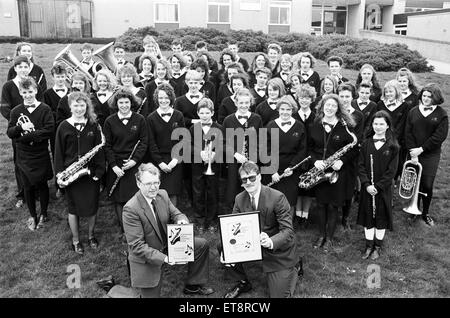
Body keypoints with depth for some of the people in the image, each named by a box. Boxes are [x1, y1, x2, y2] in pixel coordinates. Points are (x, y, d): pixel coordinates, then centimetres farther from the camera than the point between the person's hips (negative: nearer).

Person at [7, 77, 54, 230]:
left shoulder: (45, 109, -6)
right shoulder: (16, 111, 2)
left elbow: (49, 130, -16)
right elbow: (10, 133, -2)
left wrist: (26, 136, -21)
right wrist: (21, 127, -23)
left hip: (41, 155, -2)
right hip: (23, 156, 2)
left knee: (42, 185, 11)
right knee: (27, 187, 10)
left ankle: (43, 214, 30)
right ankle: (32, 216, 28)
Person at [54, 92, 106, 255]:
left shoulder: (93, 125, 1)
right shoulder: (64, 127, -2)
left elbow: (100, 149, 1)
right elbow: (59, 152, 0)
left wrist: (99, 171, -7)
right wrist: (59, 174, -7)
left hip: (91, 173, 1)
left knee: (91, 207, 9)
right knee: (73, 208, 9)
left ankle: (91, 235, 33)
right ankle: (76, 240, 28)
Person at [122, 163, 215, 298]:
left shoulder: (162, 194, -5)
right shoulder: (130, 209, -26)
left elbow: (176, 214, 5)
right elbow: (136, 245, -25)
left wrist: (181, 220, -21)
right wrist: (163, 258, -32)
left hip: (168, 245, 6)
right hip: (146, 259, -6)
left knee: (202, 244, 1)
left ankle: (193, 286, 15)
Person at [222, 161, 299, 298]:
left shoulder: (277, 197, -22)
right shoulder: (239, 199, -5)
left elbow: (287, 230, -25)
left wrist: (271, 242, -46)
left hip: (278, 250, -4)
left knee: (278, 295, -4)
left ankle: (293, 269, 28)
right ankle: (243, 283, 12)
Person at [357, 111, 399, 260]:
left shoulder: (393, 146, -6)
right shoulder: (366, 144, 0)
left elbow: (391, 170, -8)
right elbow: (361, 166, -2)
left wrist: (378, 186, -15)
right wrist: (367, 185, -14)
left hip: (383, 189, -2)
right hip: (367, 188, 2)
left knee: (381, 216, 9)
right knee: (368, 216, 10)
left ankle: (378, 246, 26)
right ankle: (369, 246, 25)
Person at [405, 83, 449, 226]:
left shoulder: (441, 114, -2)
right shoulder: (413, 111, 5)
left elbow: (440, 136, -8)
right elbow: (408, 133, 1)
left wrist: (421, 149, -13)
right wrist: (412, 152, -10)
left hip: (431, 155, -2)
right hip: (414, 153, 2)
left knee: (427, 186, 0)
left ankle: (425, 213, 18)